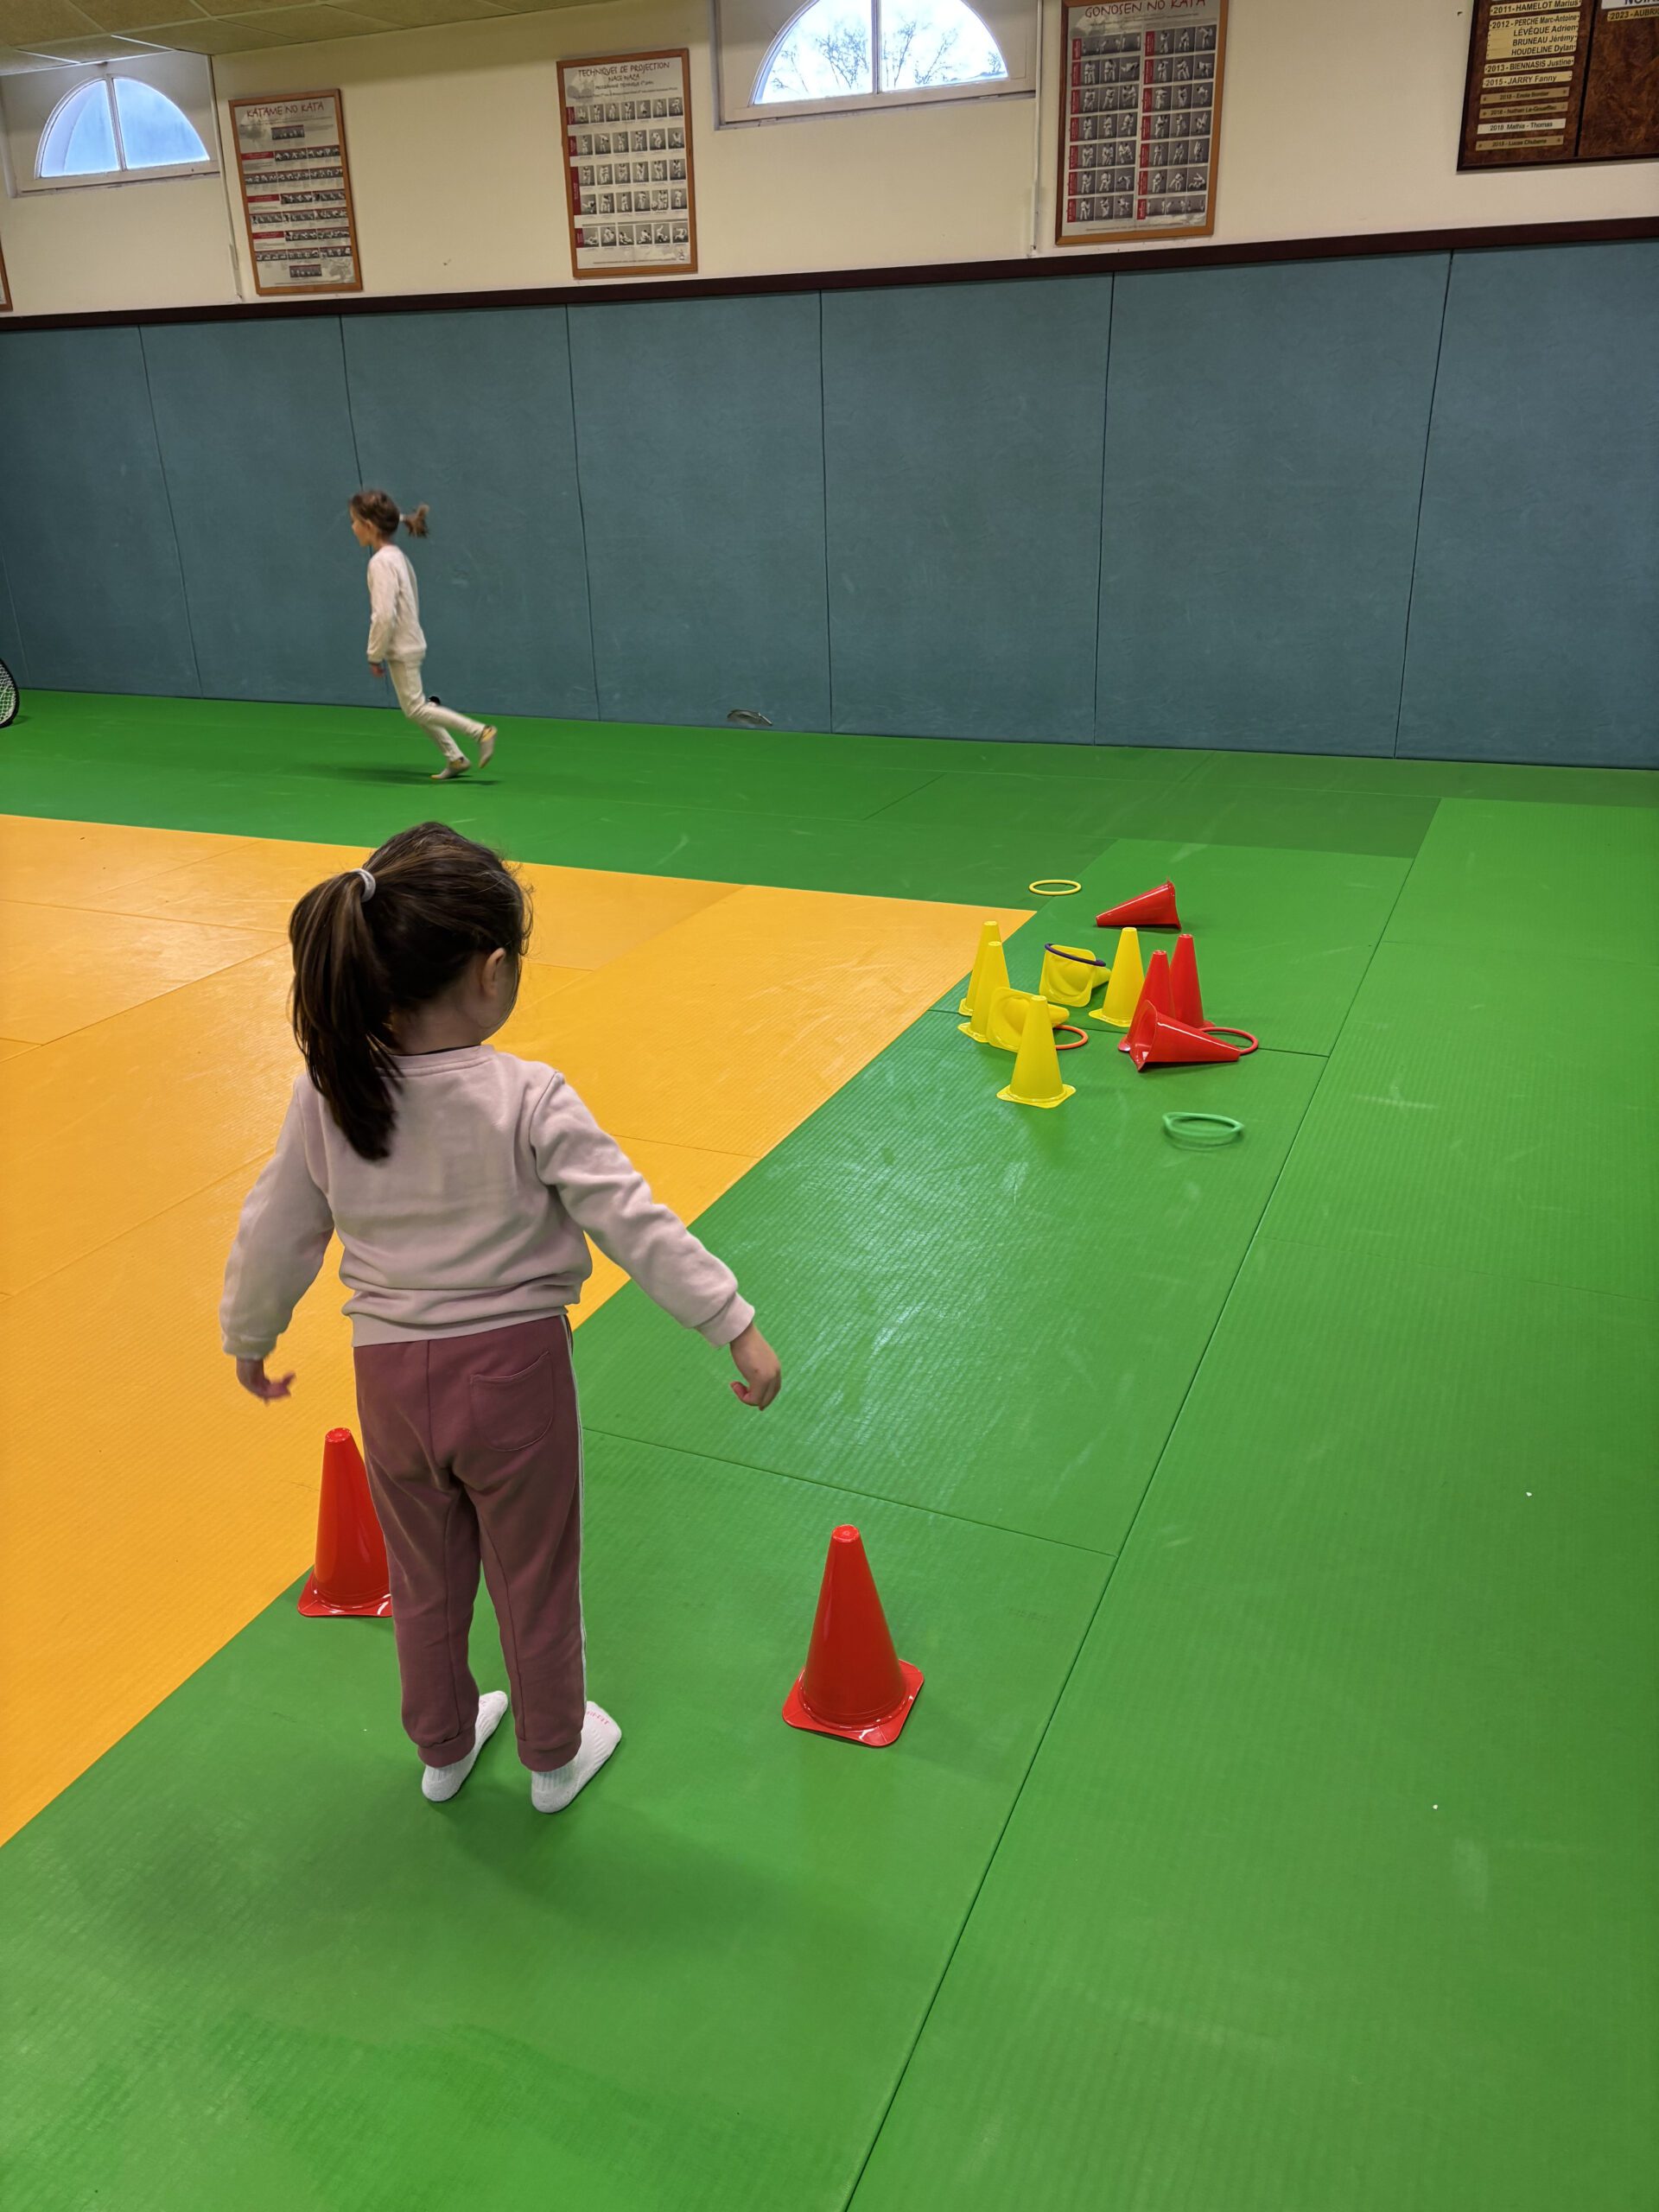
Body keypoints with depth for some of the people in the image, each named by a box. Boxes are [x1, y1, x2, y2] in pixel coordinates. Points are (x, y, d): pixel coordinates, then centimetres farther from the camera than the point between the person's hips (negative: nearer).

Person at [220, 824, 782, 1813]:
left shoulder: (328, 1096, -10)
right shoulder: (529, 1101, -22)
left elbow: (276, 1233, 1)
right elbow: (635, 1223, -20)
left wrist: (250, 1339, 19)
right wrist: (737, 1325, -13)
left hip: (391, 1375, 4)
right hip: (516, 1369, -3)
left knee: (425, 1581, 25)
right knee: (536, 1581, 20)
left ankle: (445, 1749, 48)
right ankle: (555, 1755, 42)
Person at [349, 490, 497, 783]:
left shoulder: (380, 563, -20)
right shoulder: (398, 555, 8)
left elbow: (384, 615, -26)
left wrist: (375, 654, -16)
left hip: (401, 649, -10)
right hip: (409, 643, 10)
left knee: (415, 708, -4)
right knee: (416, 707, 15)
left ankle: (481, 731, -6)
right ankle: (455, 758, 17)